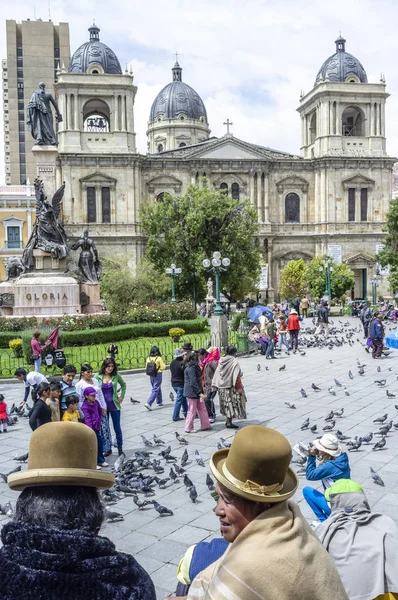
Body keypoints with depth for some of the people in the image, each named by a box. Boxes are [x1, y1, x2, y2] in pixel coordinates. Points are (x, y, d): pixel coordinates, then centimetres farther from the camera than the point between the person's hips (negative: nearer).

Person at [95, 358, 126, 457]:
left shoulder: (116, 376, -4)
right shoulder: (98, 376, -7)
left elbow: (123, 384, 14)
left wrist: (122, 396, 6)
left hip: (114, 406, 0)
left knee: (117, 427, 7)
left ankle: (120, 448, 19)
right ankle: (108, 448, 22)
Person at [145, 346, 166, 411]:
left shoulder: (148, 358, -2)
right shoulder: (159, 358, -15)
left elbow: (147, 367, 2)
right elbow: (162, 367, -11)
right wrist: (164, 365, 9)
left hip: (151, 375, 6)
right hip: (158, 374, -6)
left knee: (158, 388, 23)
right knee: (155, 390, -3)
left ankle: (159, 402, 33)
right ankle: (148, 403, -14)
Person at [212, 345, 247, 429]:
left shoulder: (221, 361, 4)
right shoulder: (234, 361, -14)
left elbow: (217, 374, 5)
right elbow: (236, 376, -17)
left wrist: (216, 386, 10)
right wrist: (239, 387, -14)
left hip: (222, 386, 7)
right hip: (231, 386, -6)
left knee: (227, 403, 17)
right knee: (231, 403, 2)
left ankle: (228, 421, 25)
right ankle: (229, 423, 3)